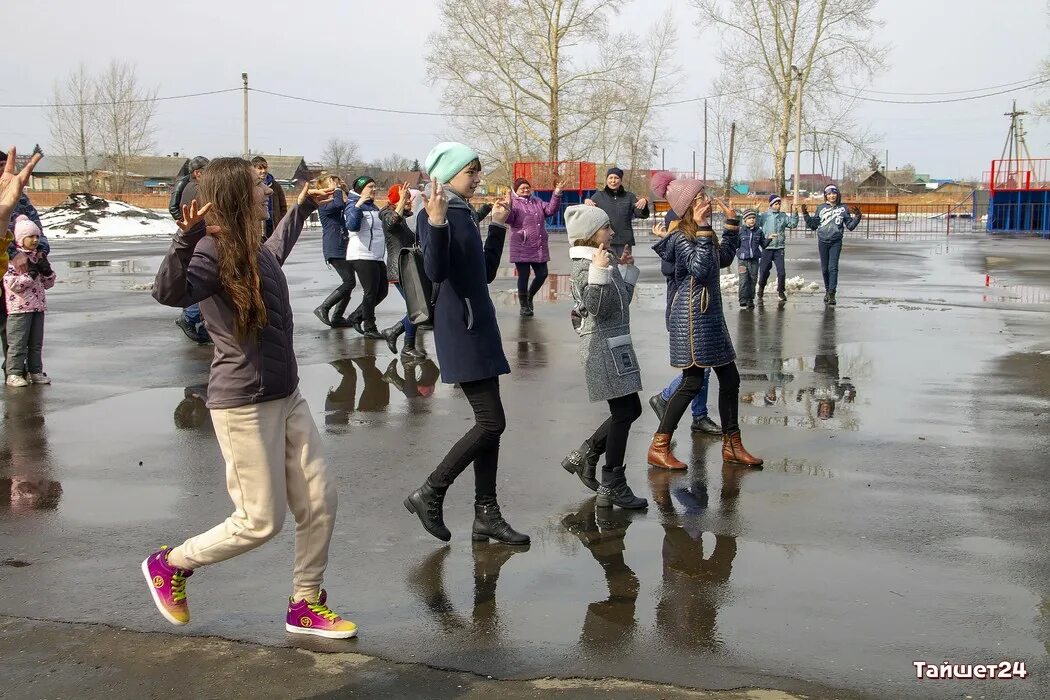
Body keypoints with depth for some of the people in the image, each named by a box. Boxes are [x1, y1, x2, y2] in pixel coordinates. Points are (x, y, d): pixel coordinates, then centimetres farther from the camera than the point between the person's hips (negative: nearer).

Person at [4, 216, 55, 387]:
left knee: (36, 343, 11)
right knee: (18, 343, -4)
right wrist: (31, 274, -19)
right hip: (19, 308, -7)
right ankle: (13, 374, 1)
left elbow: (48, 283, 16)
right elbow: (12, 284, -18)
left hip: (38, 306, 7)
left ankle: (35, 372, 18)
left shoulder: (39, 256, 13)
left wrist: (47, 271, -3)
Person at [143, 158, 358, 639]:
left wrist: (302, 208, 41)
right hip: (244, 406, -9)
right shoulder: (215, 251, -19)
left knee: (319, 500, 7)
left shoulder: (254, 250, 8)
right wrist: (186, 240, -53)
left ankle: (305, 606, 22)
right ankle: (170, 565, 24)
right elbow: (169, 293, -38)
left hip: (286, 397, 9)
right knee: (261, 520, 0)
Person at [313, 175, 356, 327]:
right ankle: (323, 308, -9)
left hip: (343, 248, 10)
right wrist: (336, 189, -14)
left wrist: (347, 190, 13)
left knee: (348, 283, 9)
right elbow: (338, 204, -29)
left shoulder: (334, 202, 19)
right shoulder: (324, 204, -9)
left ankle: (337, 317, 14)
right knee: (349, 282, -15)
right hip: (334, 250, -10)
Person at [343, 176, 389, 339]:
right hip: (362, 256, -9)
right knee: (371, 292, -5)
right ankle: (369, 328, 7)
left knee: (382, 291, 10)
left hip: (377, 257, 9)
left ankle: (356, 317, 22)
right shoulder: (354, 206, -8)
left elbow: (383, 226, 34)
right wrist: (358, 205, -32)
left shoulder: (373, 207, 19)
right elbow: (352, 226, -27)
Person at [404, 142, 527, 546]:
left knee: (489, 424, 8)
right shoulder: (435, 214, -11)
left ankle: (486, 515, 13)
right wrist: (436, 222, -37)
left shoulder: (464, 213, 15)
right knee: (491, 422, -11)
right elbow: (435, 272, -26)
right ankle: (429, 495, 1)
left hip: (480, 327, 9)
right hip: (460, 332, -9)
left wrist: (498, 226, 22)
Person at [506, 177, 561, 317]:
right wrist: (508, 207, -35)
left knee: (542, 274, 6)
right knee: (523, 276, 0)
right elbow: (509, 220, -17)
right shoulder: (513, 203, -3)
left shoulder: (537, 201, 15)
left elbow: (550, 210, 5)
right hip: (522, 249, -5)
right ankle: (524, 306, 14)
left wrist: (556, 195, -6)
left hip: (539, 248, 5)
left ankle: (530, 296, 31)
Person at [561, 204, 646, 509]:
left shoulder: (603, 261, 14)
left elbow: (622, 300, 21)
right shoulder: (585, 266, -14)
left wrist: (625, 269, 19)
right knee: (624, 411, -6)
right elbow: (599, 308, -24)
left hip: (615, 344, 10)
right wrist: (600, 273, -30)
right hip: (603, 345, -10)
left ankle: (582, 456, 22)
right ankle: (612, 487, 1)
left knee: (630, 409, 13)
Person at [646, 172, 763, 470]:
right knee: (692, 382, -6)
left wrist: (731, 223, 20)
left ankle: (731, 445, 22)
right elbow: (700, 268, -30)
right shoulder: (682, 238, -16)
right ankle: (659, 447, 3)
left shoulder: (700, 234, 12)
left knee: (730, 378, 11)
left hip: (710, 316, 10)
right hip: (691, 317, -10)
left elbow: (725, 258, 25)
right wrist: (703, 230, -28)